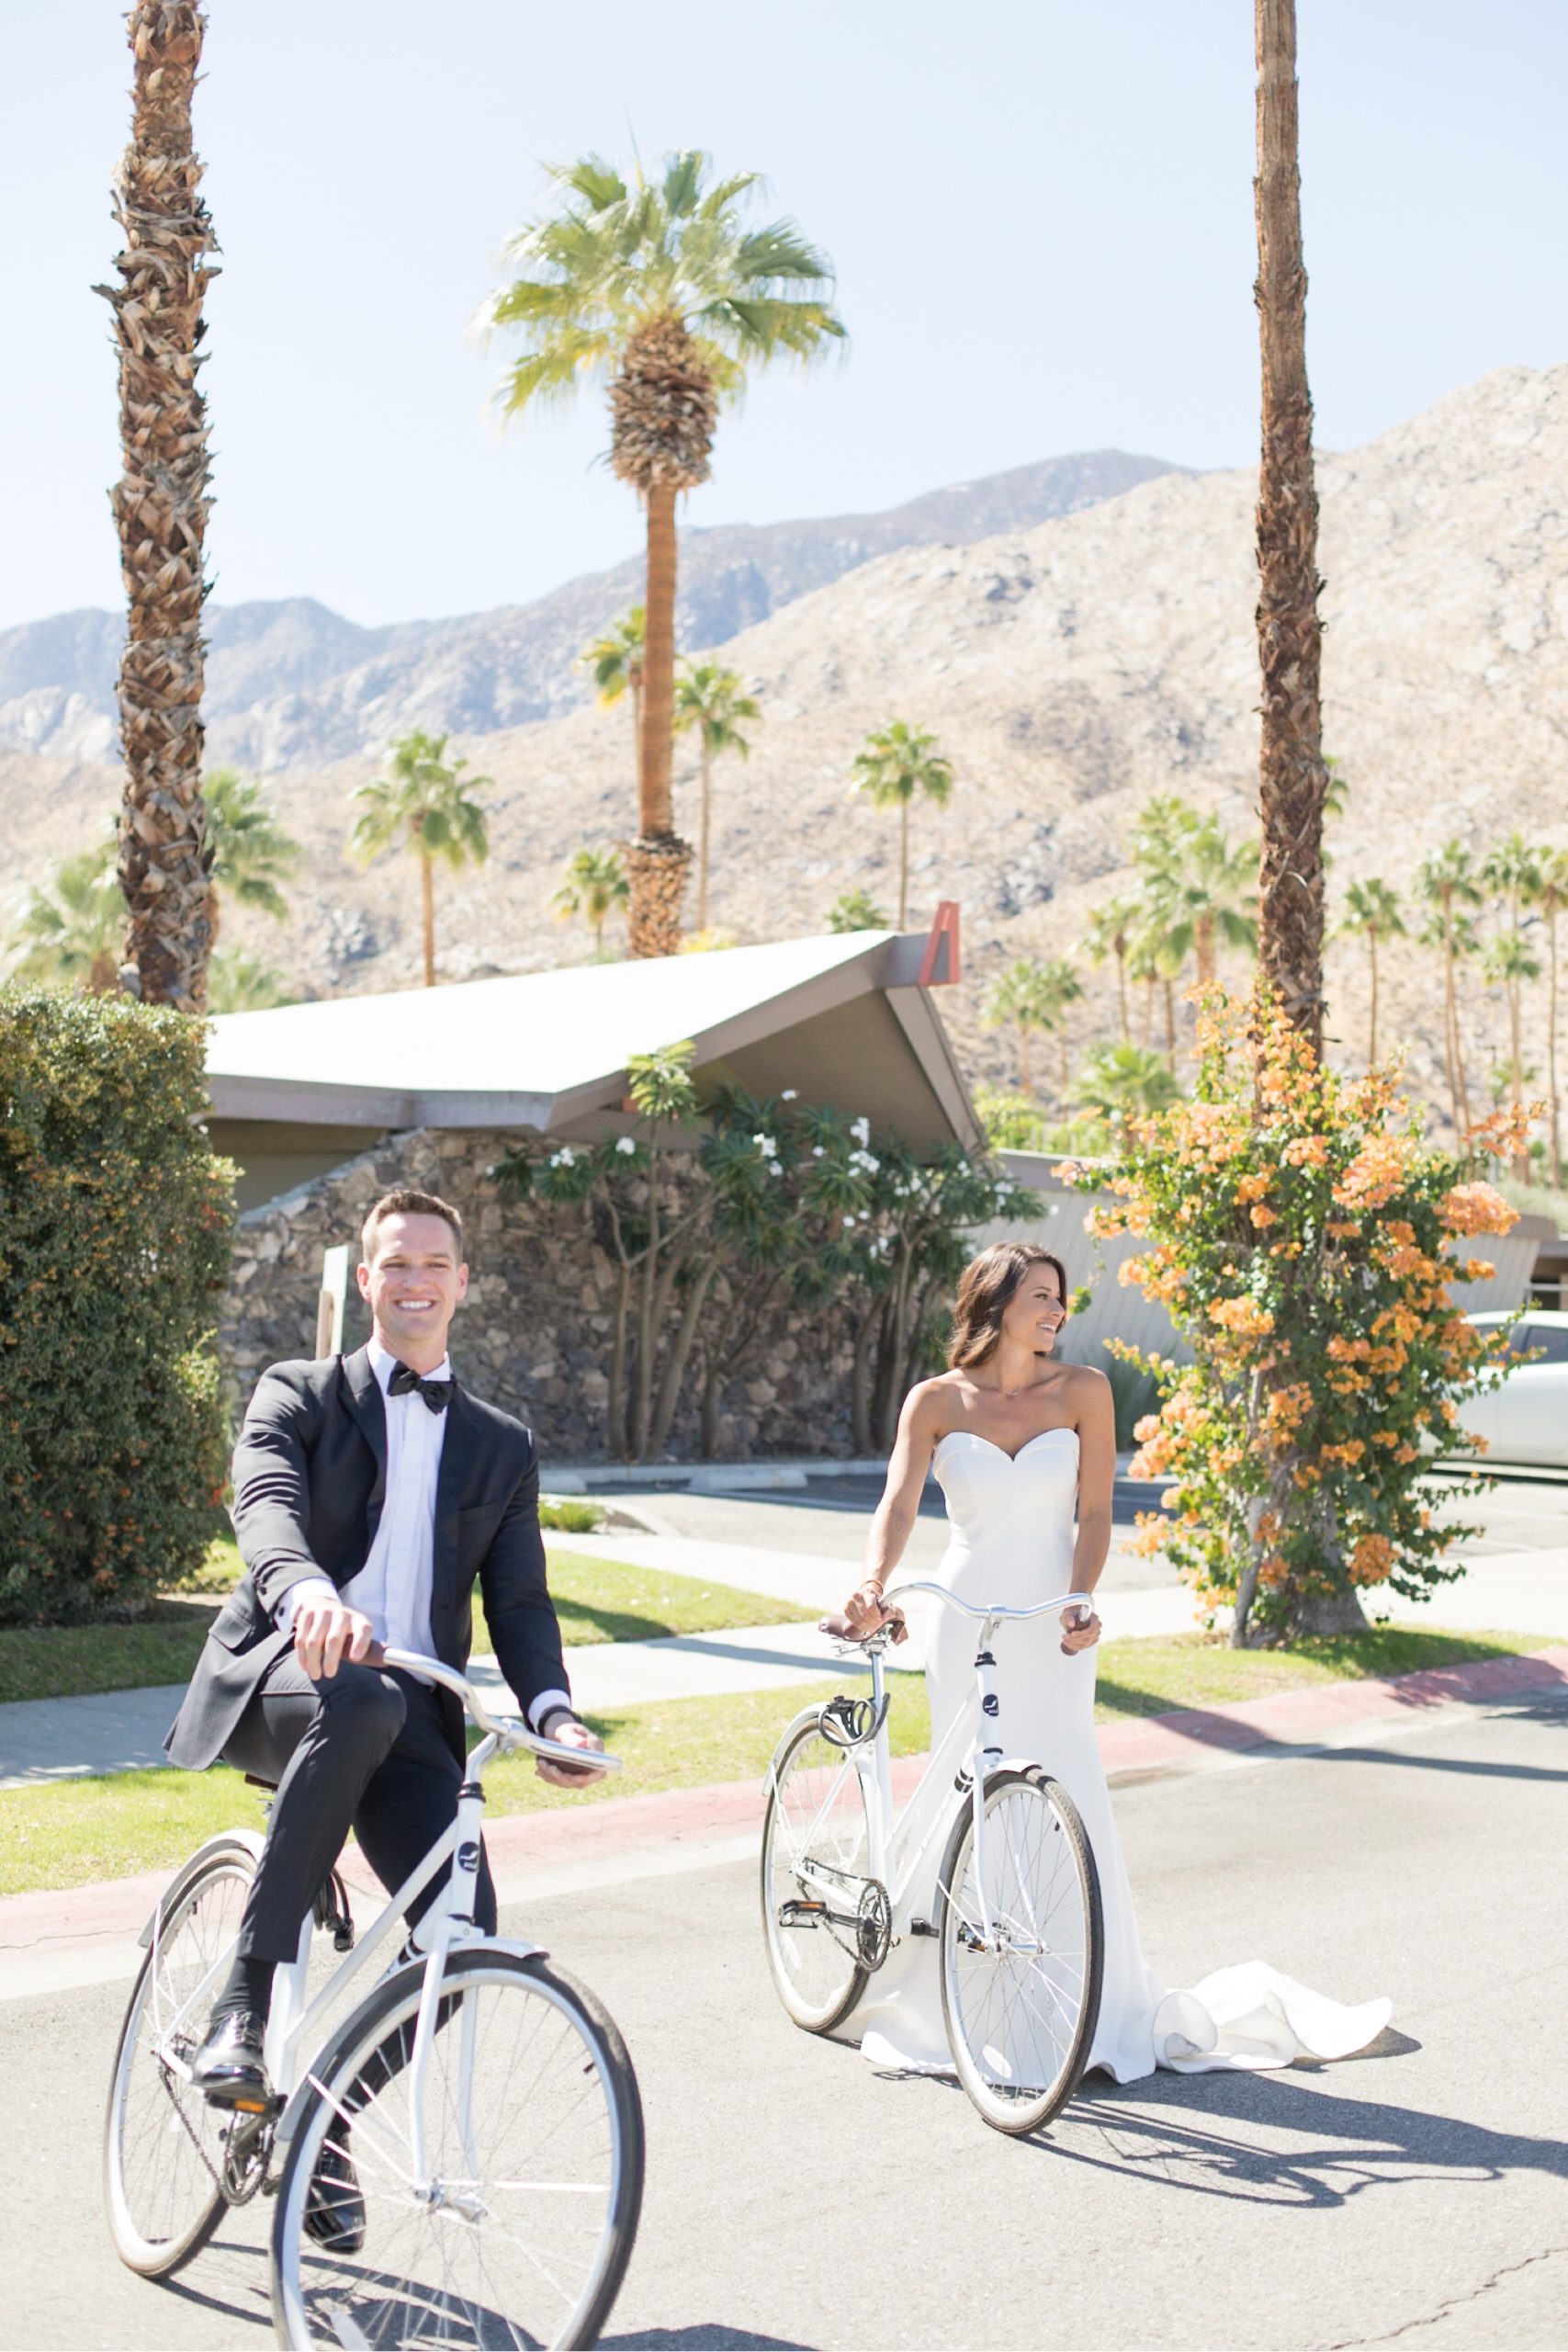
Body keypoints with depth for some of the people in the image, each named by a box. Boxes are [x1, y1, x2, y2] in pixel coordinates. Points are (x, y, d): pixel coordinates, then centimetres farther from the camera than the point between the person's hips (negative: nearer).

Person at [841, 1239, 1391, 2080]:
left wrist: (1081, 1602, -19)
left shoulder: (1083, 1391, -1)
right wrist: (874, 1583, -31)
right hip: (966, 1623, 0)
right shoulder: (937, 1401, -2)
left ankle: (1113, 2004, 8)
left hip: (1050, 1628, 0)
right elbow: (899, 1504, -13)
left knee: (1070, 1804, -4)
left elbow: (1093, 1513, -3)